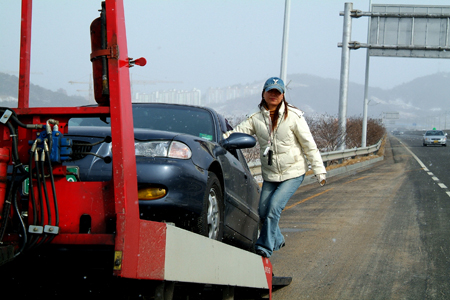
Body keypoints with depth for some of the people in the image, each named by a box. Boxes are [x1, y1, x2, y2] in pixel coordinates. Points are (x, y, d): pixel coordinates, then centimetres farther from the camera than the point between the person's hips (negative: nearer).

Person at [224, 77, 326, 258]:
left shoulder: (293, 116, -8)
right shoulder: (256, 118, 0)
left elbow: (309, 145, -4)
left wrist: (319, 170, -4)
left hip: (293, 174, -4)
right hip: (270, 175, 4)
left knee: (274, 206, -18)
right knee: (263, 211, 4)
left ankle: (265, 247, -9)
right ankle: (277, 241, 30)